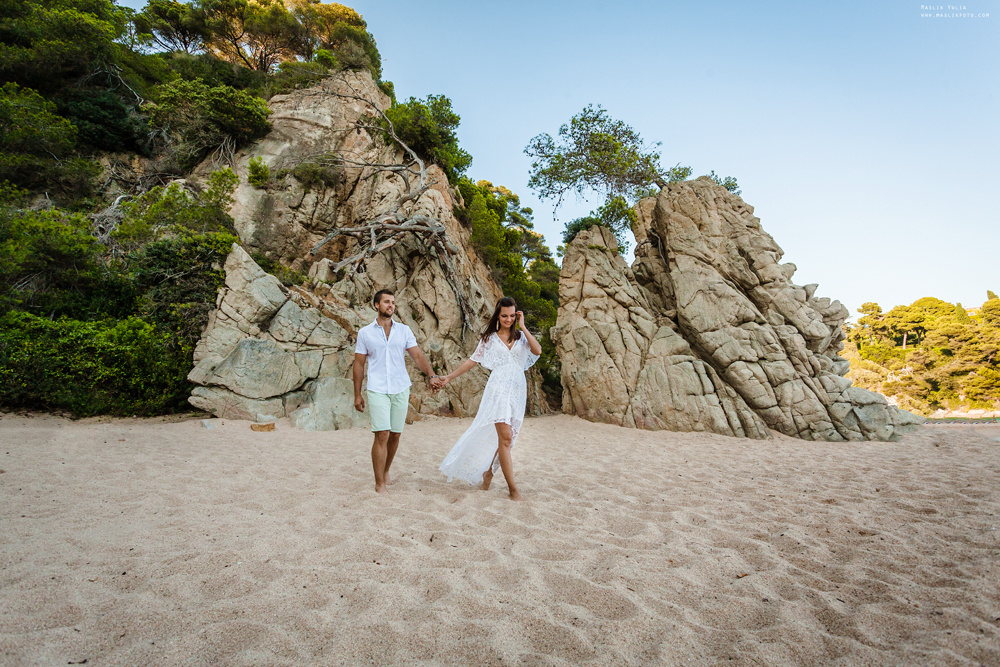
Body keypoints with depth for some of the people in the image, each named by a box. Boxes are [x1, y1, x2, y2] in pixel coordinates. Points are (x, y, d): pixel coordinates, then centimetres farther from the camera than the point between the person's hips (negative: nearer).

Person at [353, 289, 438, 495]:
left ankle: (385, 471, 31)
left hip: (401, 389, 2)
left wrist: (432, 375, -15)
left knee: (395, 435, 8)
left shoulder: (404, 330, 8)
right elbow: (359, 364, 7)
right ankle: (379, 484, 0)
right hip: (377, 390, -2)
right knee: (382, 435, -10)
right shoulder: (365, 332, 5)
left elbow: (417, 356, 1)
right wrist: (357, 395, 5)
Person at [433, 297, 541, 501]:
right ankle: (513, 488, -6)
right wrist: (449, 377, 8)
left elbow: (537, 351, -7)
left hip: (517, 390, 3)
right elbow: (473, 360, 10)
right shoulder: (490, 338, 8)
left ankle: (488, 472, 30)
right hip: (498, 389, -3)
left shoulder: (521, 336, 11)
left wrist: (523, 327, -4)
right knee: (505, 437, -11)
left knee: (504, 437, 8)